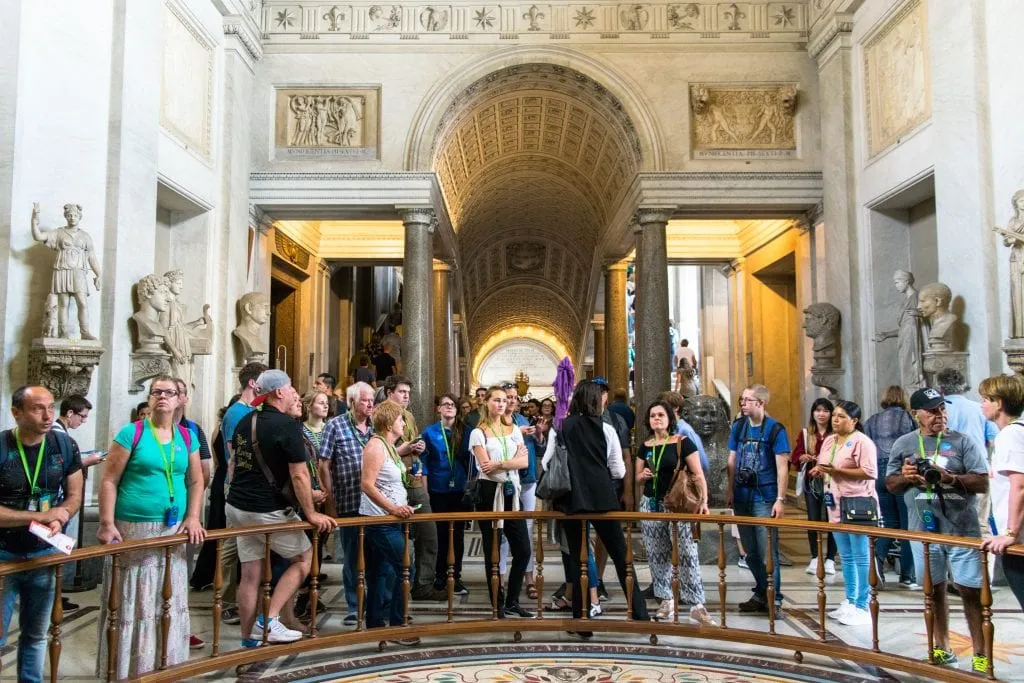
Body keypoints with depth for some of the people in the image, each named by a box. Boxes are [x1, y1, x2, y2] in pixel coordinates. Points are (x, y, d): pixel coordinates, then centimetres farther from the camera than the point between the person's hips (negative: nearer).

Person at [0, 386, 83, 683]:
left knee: (36, 634, 17)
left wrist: (59, 521, -16)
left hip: (45, 554, 3)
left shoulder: (64, 445, -5)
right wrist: (41, 516, -21)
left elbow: (74, 495, 4)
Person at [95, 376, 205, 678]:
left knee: (169, 601, 11)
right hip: (133, 529, -4)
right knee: (131, 602, 2)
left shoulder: (187, 437, 8)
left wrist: (193, 518, 0)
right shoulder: (132, 433, -5)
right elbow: (109, 481, -6)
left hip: (172, 530, 4)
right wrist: (107, 524, -12)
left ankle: (166, 664, 26)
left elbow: (196, 481, 12)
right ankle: (127, 668, 16)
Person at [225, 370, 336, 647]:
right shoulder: (288, 425, -17)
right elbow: (299, 475, -17)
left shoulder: (245, 421, 7)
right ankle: (270, 621, 4)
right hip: (268, 510, -7)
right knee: (304, 557, 11)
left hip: (236, 507, 7)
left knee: (250, 574, 13)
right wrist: (311, 514, -7)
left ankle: (248, 640, 19)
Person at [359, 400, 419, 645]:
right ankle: (397, 625, 4)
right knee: (401, 569, -5)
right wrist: (392, 508, -27)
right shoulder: (376, 445, -16)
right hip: (380, 519, -9)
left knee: (383, 573, 13)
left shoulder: (389, 446, 13)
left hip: (389, 519, 9)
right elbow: (367, 485, -23)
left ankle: (375, 625, 20)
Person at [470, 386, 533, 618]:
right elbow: (486, 466, -12)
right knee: (493, 551, 4)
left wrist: (498, 464, -12)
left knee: (523, 549, 2)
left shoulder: (514, 430, 12)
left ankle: (512, 601, 17)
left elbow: (524, 462, 0)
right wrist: (512, 460, -8)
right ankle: (498, 604, 15)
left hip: (511, 492, 4)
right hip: (489, 492, -4)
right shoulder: (478, 433, -1)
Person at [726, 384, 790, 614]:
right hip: (742, 498, 5)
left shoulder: (775, 429, -8)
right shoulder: (738, 426, 7)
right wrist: (729, 491, 8)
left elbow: (782, 467, -10)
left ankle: (774, 597, 11)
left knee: (767, 552, -1)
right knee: (750, 552, 13)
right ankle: (761, 593, 27)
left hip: (764, 499, -5)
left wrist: (780, 499, -14)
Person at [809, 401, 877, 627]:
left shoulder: (862, 442, -12)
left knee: (861, 557, -1)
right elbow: (822, 467, 21)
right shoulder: (829, 441, 13)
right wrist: (819, 471, -2)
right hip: (836, 505, 8)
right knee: (846, 557, 15)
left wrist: (837, 470, -23)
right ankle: (850, 602, 25)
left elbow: (870, 472, -20)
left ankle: (862, 607, 6)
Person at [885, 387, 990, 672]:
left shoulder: (962, 442, -2)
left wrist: (951, 478, -21)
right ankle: (942, 649, 28)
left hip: (961, 529, -2)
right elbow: (890, 484, 11)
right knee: (934, 590, 14)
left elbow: (983, 482, -6)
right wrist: (904, 477, -10)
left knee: (971, 591, 0)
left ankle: (980, 655, 12)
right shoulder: (903, 445, 5)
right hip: (924, 530, 2)